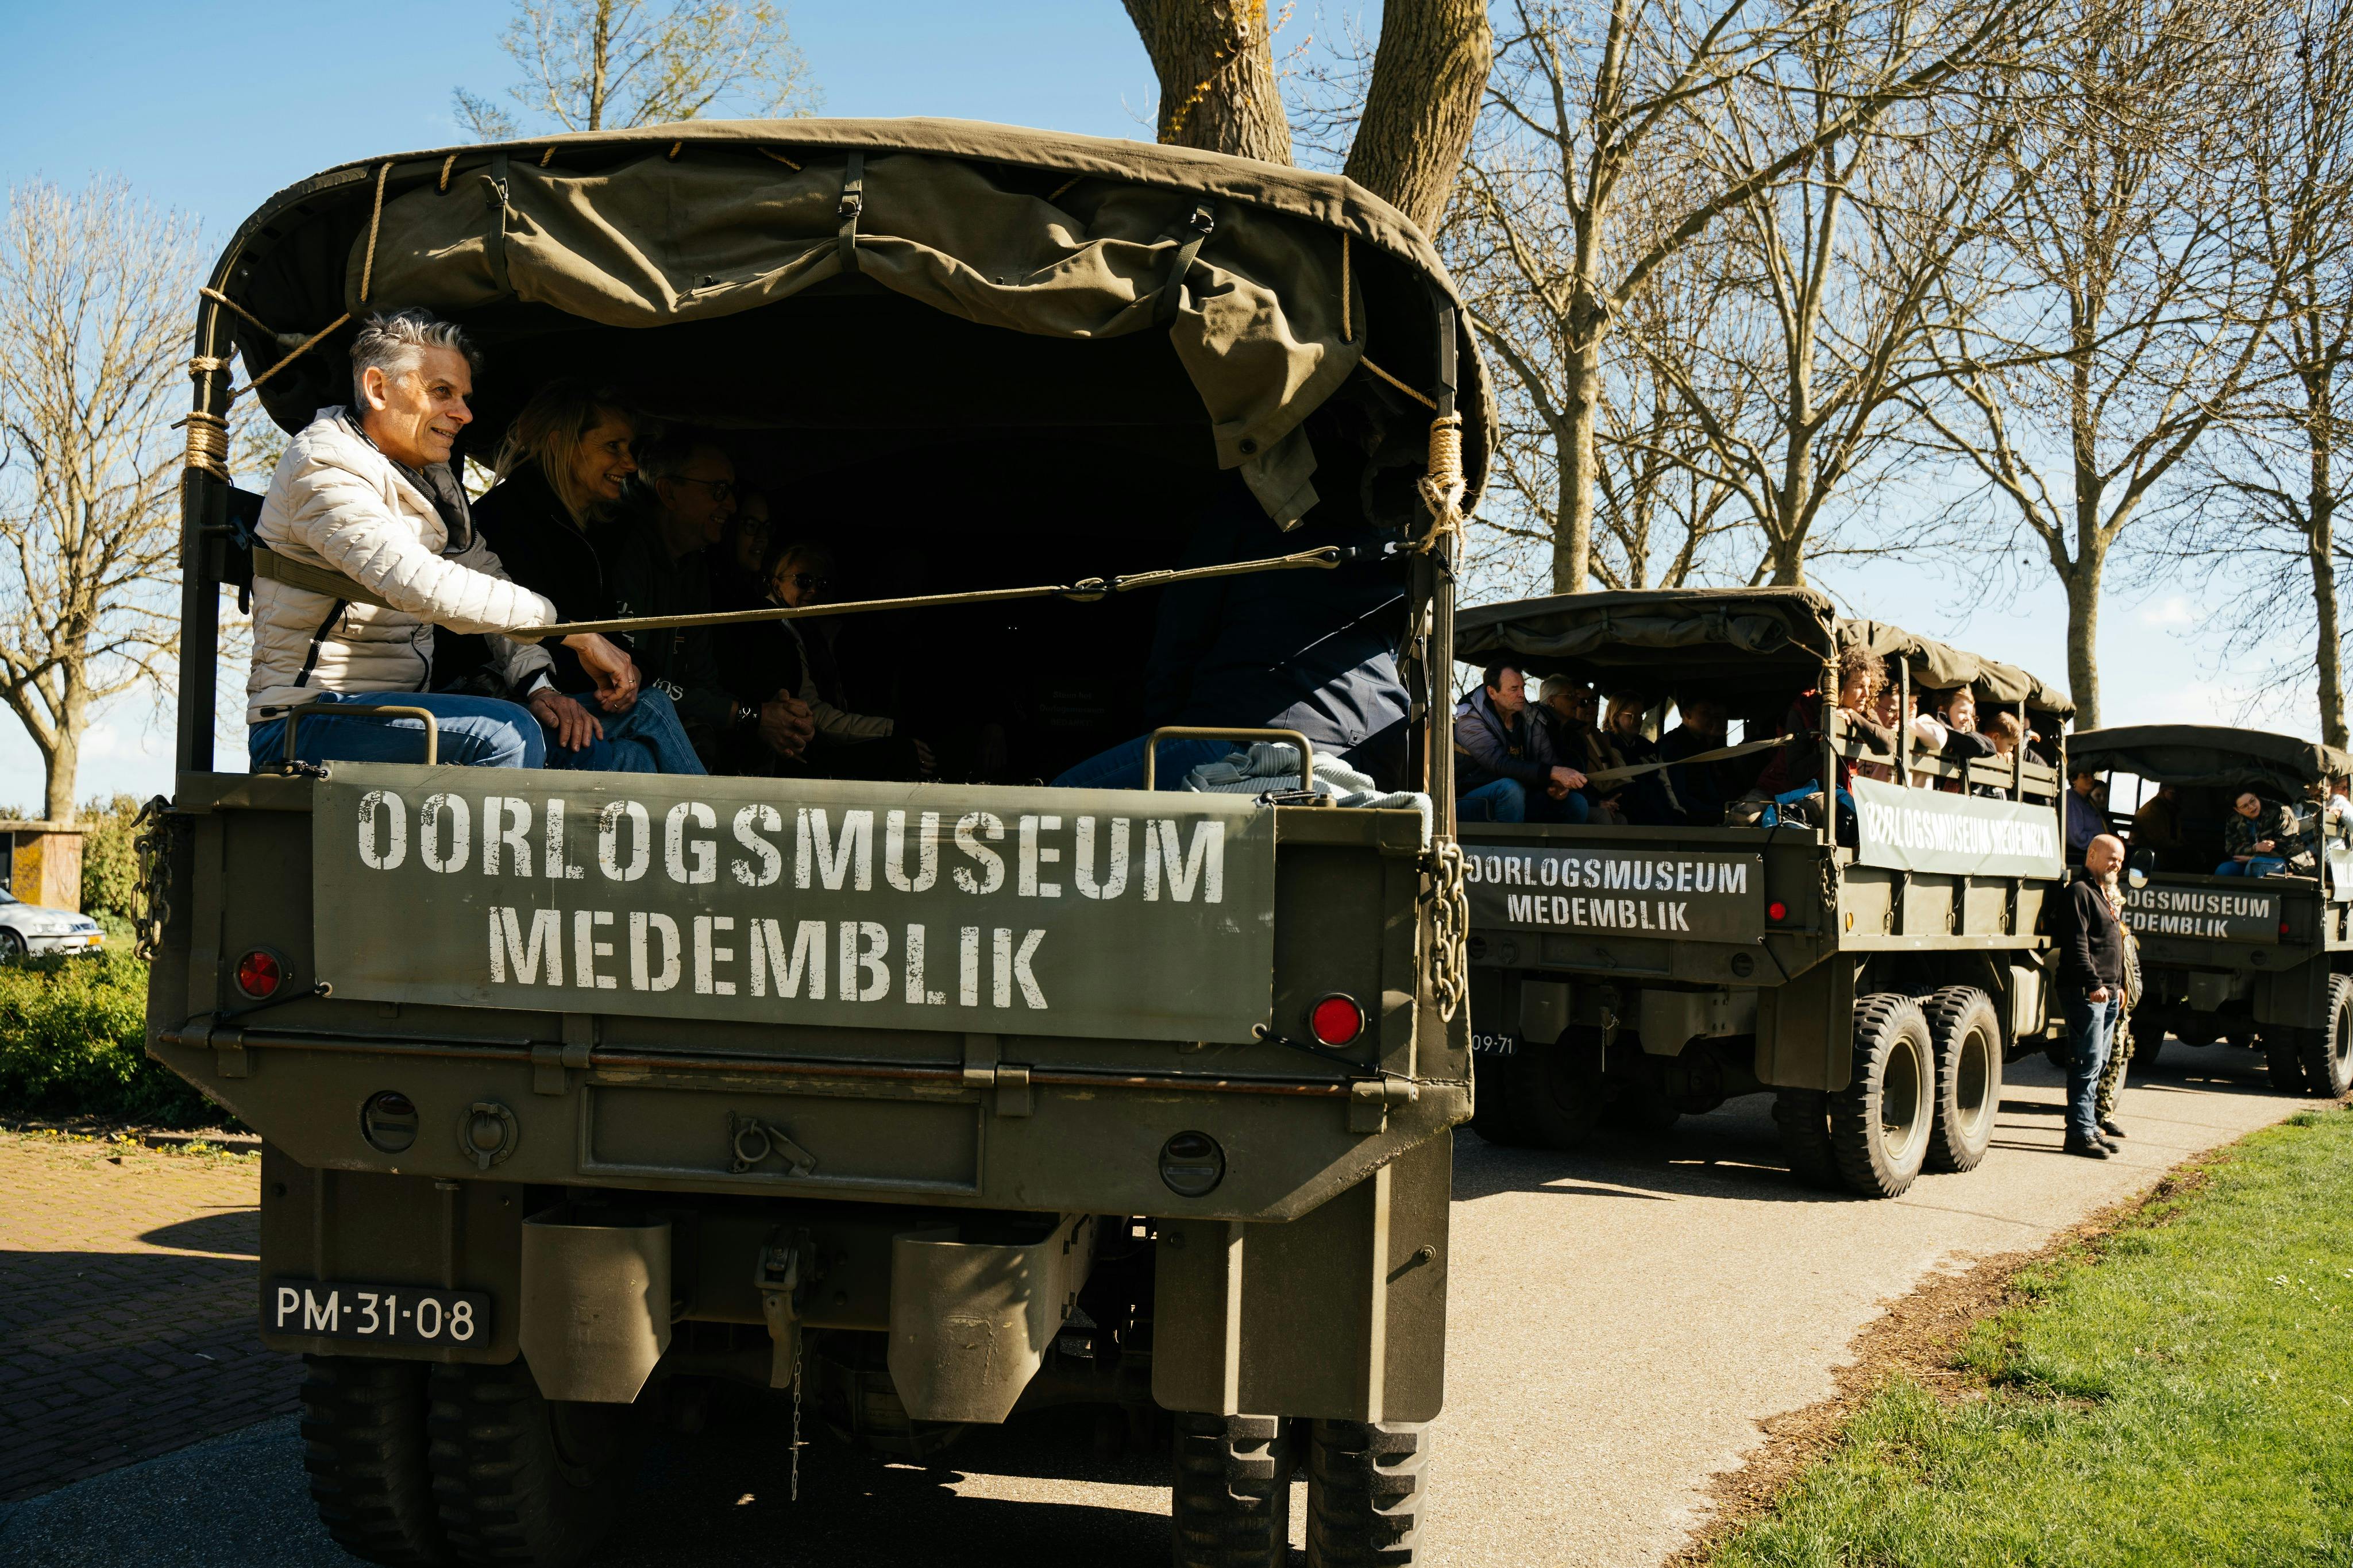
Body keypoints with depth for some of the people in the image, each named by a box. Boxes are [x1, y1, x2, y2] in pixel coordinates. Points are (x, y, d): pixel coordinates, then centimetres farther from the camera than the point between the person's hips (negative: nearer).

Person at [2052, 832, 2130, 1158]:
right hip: (2085, 992, -10)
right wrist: (2093, 983, -23)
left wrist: (2118, 984, 26)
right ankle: (2080, 1133, -11)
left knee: (2097, 1065, 12)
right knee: (2088, 1063, -12)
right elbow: (2077, 944, -18)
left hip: (2107, 992, 10)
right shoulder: (2078, 891, -9)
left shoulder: (2107, 894, 23)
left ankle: (2089, 1126, 17)